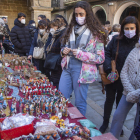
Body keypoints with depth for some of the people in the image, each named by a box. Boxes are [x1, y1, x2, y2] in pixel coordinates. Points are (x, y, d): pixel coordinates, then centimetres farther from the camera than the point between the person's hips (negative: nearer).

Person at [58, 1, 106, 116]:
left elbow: (100, 58, -10)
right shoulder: (71, 29, 11)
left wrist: (81, 54, -19)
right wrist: (64, 50, -1)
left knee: (80, 103, 7)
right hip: (67, 68, 6)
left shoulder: (96, 33, -7)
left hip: (82, 71, -5)